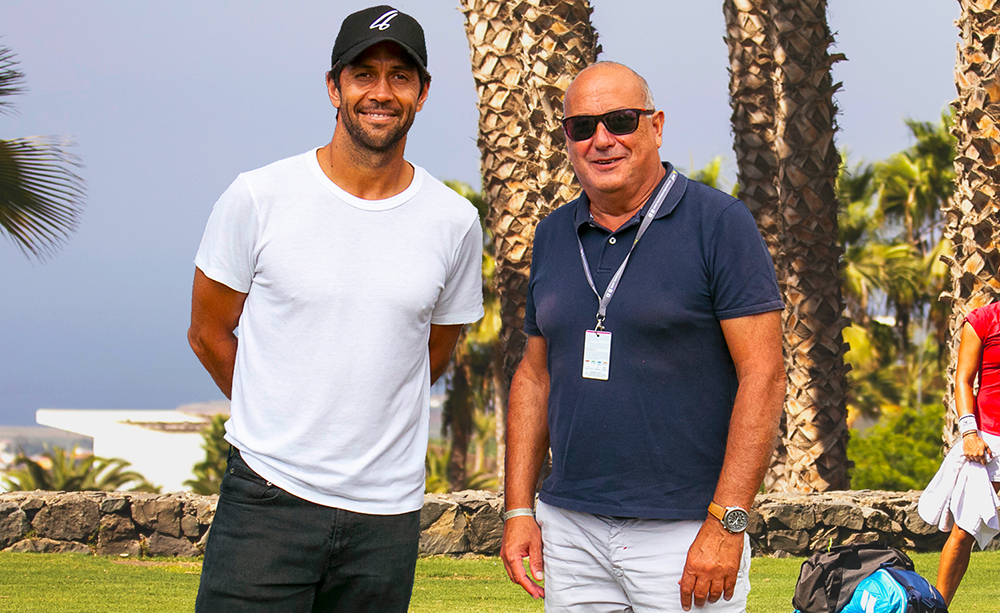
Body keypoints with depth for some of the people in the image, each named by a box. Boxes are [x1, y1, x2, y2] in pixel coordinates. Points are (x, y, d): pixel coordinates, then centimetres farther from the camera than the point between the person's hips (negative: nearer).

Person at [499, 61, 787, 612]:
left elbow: (763, 375, -10)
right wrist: (518, 509, 8)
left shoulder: (718, 224, -6)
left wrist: (726, 524, -16)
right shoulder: (553, 235, 12)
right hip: (569, 529, 5)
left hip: (684, 536, -5)